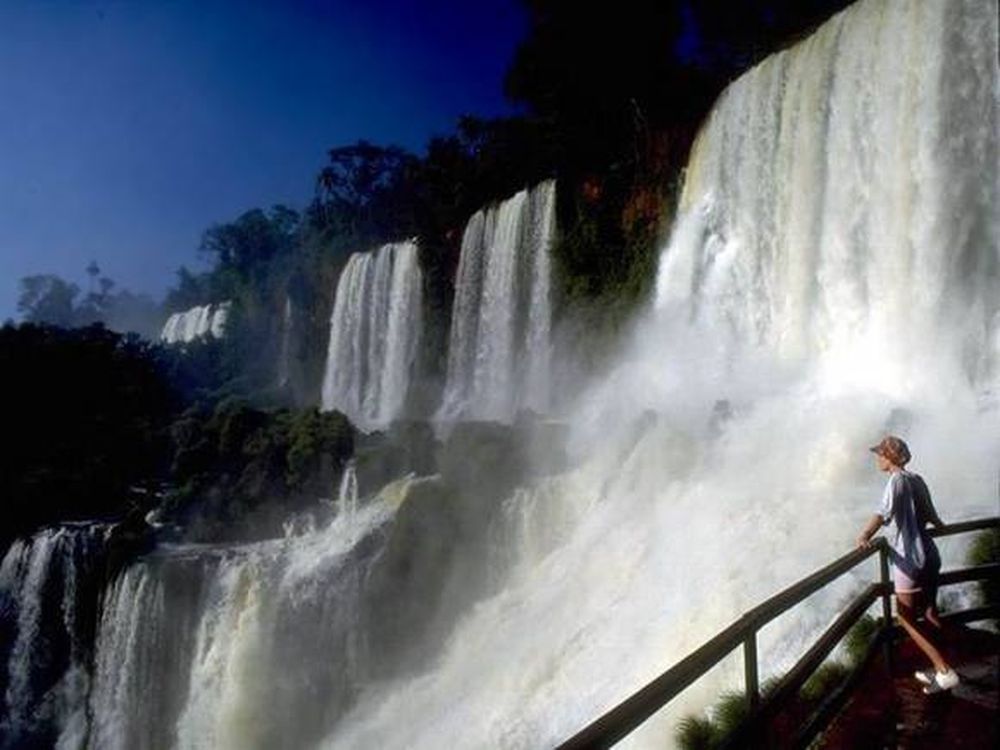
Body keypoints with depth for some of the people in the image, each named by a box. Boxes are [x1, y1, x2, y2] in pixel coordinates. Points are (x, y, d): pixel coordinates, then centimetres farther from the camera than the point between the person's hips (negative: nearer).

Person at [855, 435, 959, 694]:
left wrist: (865, 536, -46)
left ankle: (946, 673, -3)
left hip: (911, 558, -9)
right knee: (929, 613, 18)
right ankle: (941, 669, 26)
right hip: (930, 555, 9)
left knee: (906, 618, -2)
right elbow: (930, 514, 28)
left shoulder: (897, 480, -13)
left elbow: (884, 512, -31)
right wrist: (941, 524, 51)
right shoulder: (917, 480, 11)